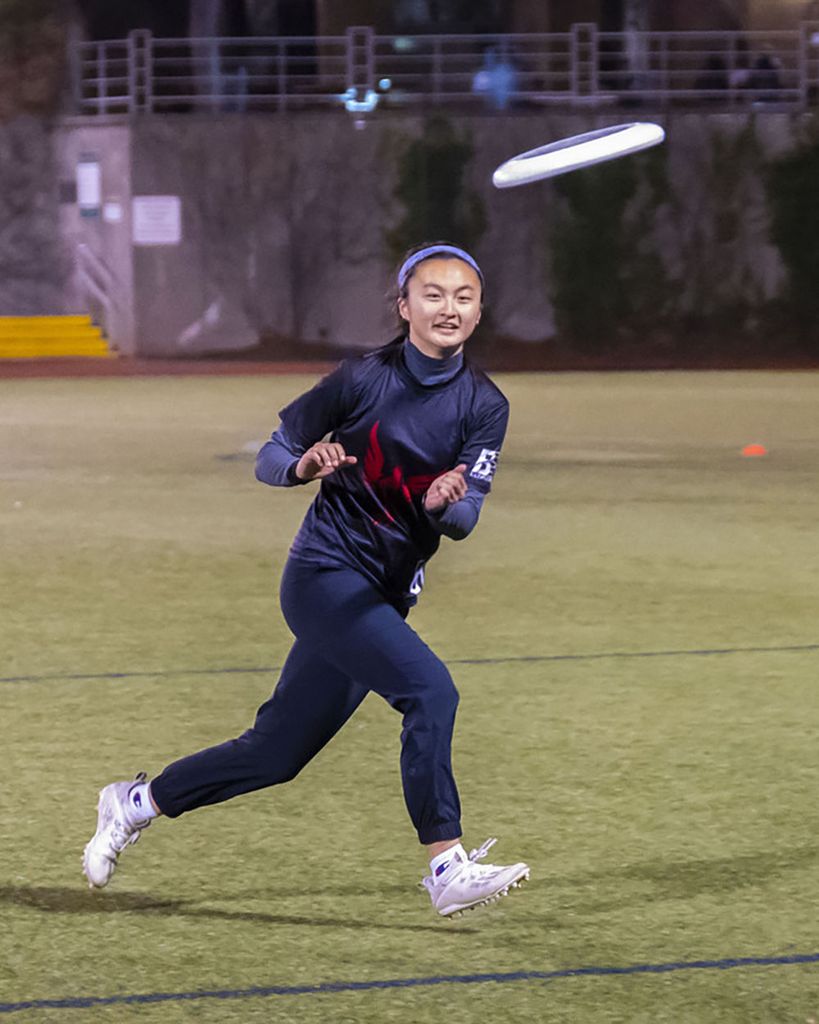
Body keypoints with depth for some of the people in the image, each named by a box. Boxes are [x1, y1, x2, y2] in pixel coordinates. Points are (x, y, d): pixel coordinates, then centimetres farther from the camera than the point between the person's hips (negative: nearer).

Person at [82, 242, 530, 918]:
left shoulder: (485, 406, 2)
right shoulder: (363, 380, -8)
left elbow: (464, 520, -8)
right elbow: (270, 460, -1)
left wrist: (447, 504, -31)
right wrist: (304, 465, -23)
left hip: (385, 599, 5)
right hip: (324, 575, -5)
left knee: (276, 754, 11)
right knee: (429, 689, -26)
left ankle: (138, 804, 30)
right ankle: (448, 868, -25)